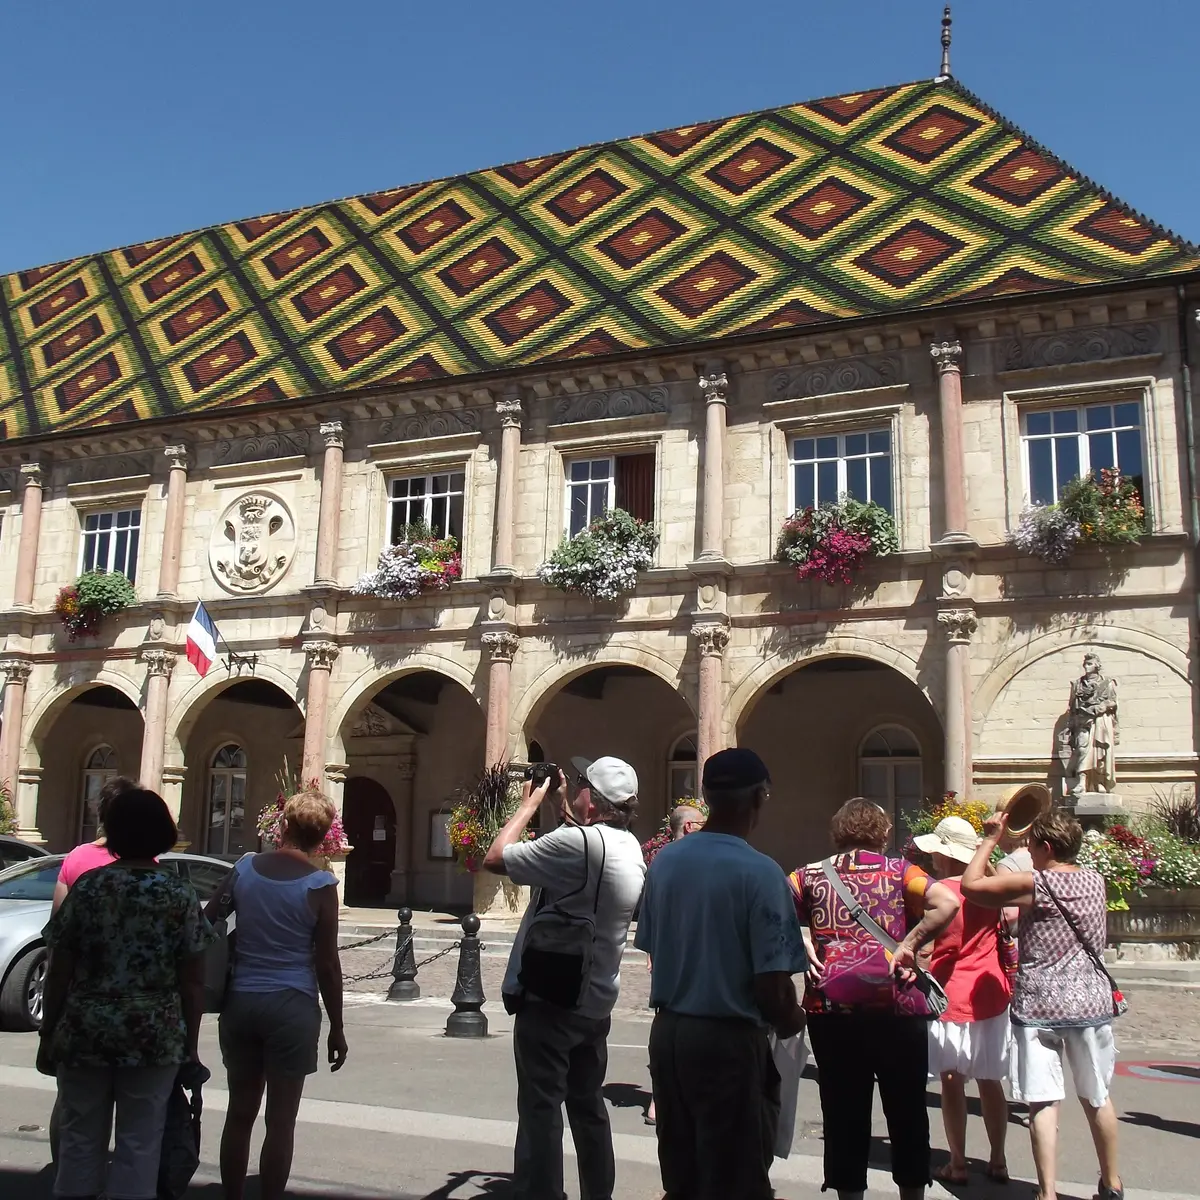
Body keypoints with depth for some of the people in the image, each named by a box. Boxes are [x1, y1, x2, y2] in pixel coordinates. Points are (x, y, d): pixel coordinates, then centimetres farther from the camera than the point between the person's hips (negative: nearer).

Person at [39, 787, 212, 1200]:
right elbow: (193, 982, -3)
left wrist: (48, 1035, 9)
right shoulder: (181, 895, -4)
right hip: (155, 1036, 0)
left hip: (85, 1032, 1)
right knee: (139, 1144, 9)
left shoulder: (87, 888, -4)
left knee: (80, 1140, 13)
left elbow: (59, 974, -2)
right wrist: (190, 1044, 6)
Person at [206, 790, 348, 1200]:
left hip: (240, 1001, 4)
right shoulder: (320, 885, -9)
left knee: (240, 1113, 15)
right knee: (280, 1121, 4)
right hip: (291, 1006, -4)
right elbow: (326, 962, -6)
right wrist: (336, 1027, 3)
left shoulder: (244, 868, 1)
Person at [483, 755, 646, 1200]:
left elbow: (495, 859, -16)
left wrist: (529, 803, -3)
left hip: (549, 999, -8)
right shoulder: (630, 848, 4)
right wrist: (562, 807, 18)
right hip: (597, 1002, 9)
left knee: (541, 1109, -1)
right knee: (588, 1105, 20)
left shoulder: (578, 841, -22)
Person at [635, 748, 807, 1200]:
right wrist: (792, 1022, 2)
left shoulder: (665, 859, 1)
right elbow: (771, 984, -19)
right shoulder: (759, 871, -17)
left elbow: (651, 948, 9)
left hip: (667, 1031, 6)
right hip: (729, 1039, -6)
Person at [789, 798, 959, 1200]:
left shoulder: (812, 875, 5)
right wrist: (909, 945, -10)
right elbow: (947, 902, -15)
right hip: (895, 1009, -1)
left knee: (843, 1114, 11)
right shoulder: (898, 870, 1)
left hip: (830, 1011, 1)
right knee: (906, 1113, 15)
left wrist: (800, 944, -2)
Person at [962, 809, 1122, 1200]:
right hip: (1090, 1003, 5)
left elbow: (970, 885, -9)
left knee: (1043, 1102, -1)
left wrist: (991, 839, 2)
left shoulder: (1033, 884, -13)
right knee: (1096, 1097, 19)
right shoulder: (1094, 880, 4)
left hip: (1038, 1007, -5)